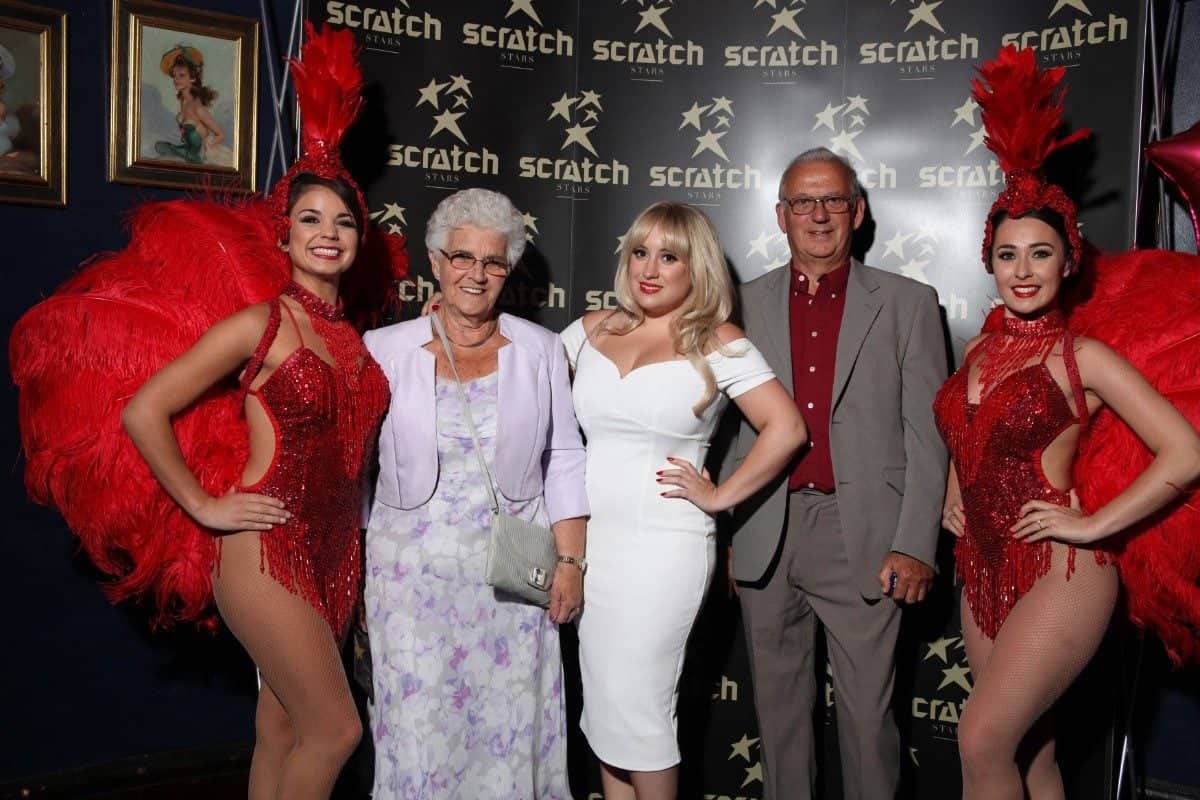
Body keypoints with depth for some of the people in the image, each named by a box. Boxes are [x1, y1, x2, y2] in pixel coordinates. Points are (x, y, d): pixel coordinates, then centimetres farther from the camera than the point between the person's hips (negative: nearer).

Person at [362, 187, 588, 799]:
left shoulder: (539, 350, 2)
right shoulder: (384, 349, 0)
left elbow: (563, 460, 4)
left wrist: (571, 561, -1)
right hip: (413, 569, 0)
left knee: (509, 725, 8)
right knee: (419, 727, 6)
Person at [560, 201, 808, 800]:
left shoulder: (716, 344, -5)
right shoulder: (591, 331, 8)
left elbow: (786, 428, -9)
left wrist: (720, 496, -8)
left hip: (663, 545, -4)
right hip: (589, 539, 5)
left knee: (636, 706, 2)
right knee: (602, 705, 14)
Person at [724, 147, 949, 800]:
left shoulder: (907, 304, 4)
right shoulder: (745, 304, 10)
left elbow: (926, 435, 0)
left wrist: (914, 545, -7)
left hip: (863, 536, -2)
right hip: (765, 533, 2)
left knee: (868, 710, 3)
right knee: (778, 703, 13)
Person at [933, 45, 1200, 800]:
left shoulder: (1081, 356, -8)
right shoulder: (978, 352, 10)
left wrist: (1094, 525, -13)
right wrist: (953, 496, 12)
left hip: (1059, 573, -6)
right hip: (985, 570, 6)